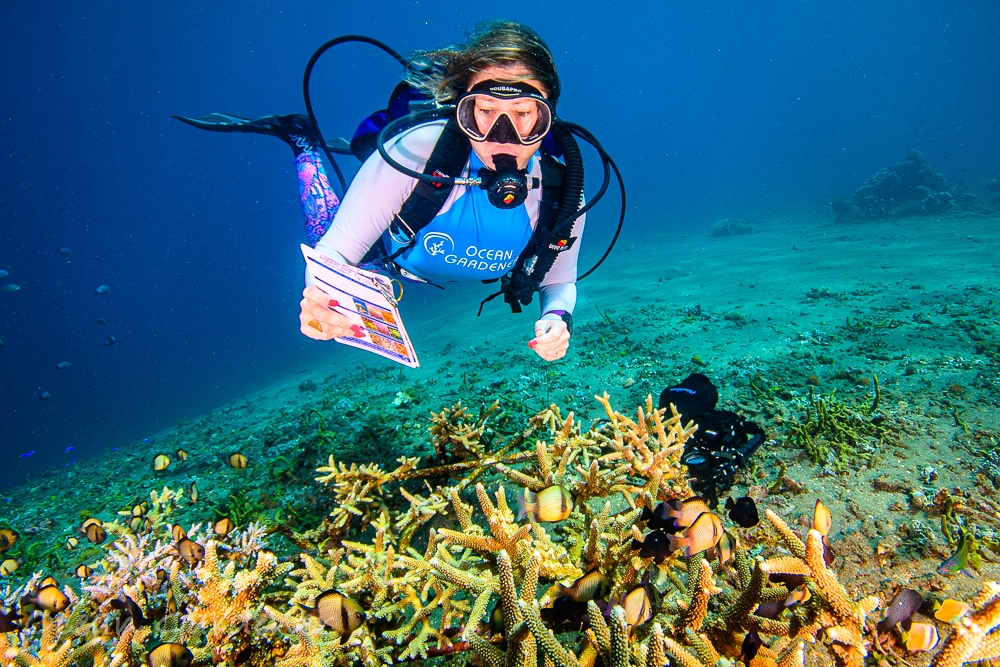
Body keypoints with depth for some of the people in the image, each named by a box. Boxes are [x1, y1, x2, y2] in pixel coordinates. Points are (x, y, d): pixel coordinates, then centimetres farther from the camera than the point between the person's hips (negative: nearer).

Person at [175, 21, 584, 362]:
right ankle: (302, 141, 35)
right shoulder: (416, 151, -44)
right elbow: (336, 253, -40)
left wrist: (557, 318, -42)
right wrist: (318, 303, -62)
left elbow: (559, 281, -19)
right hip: (389, 250, -3)